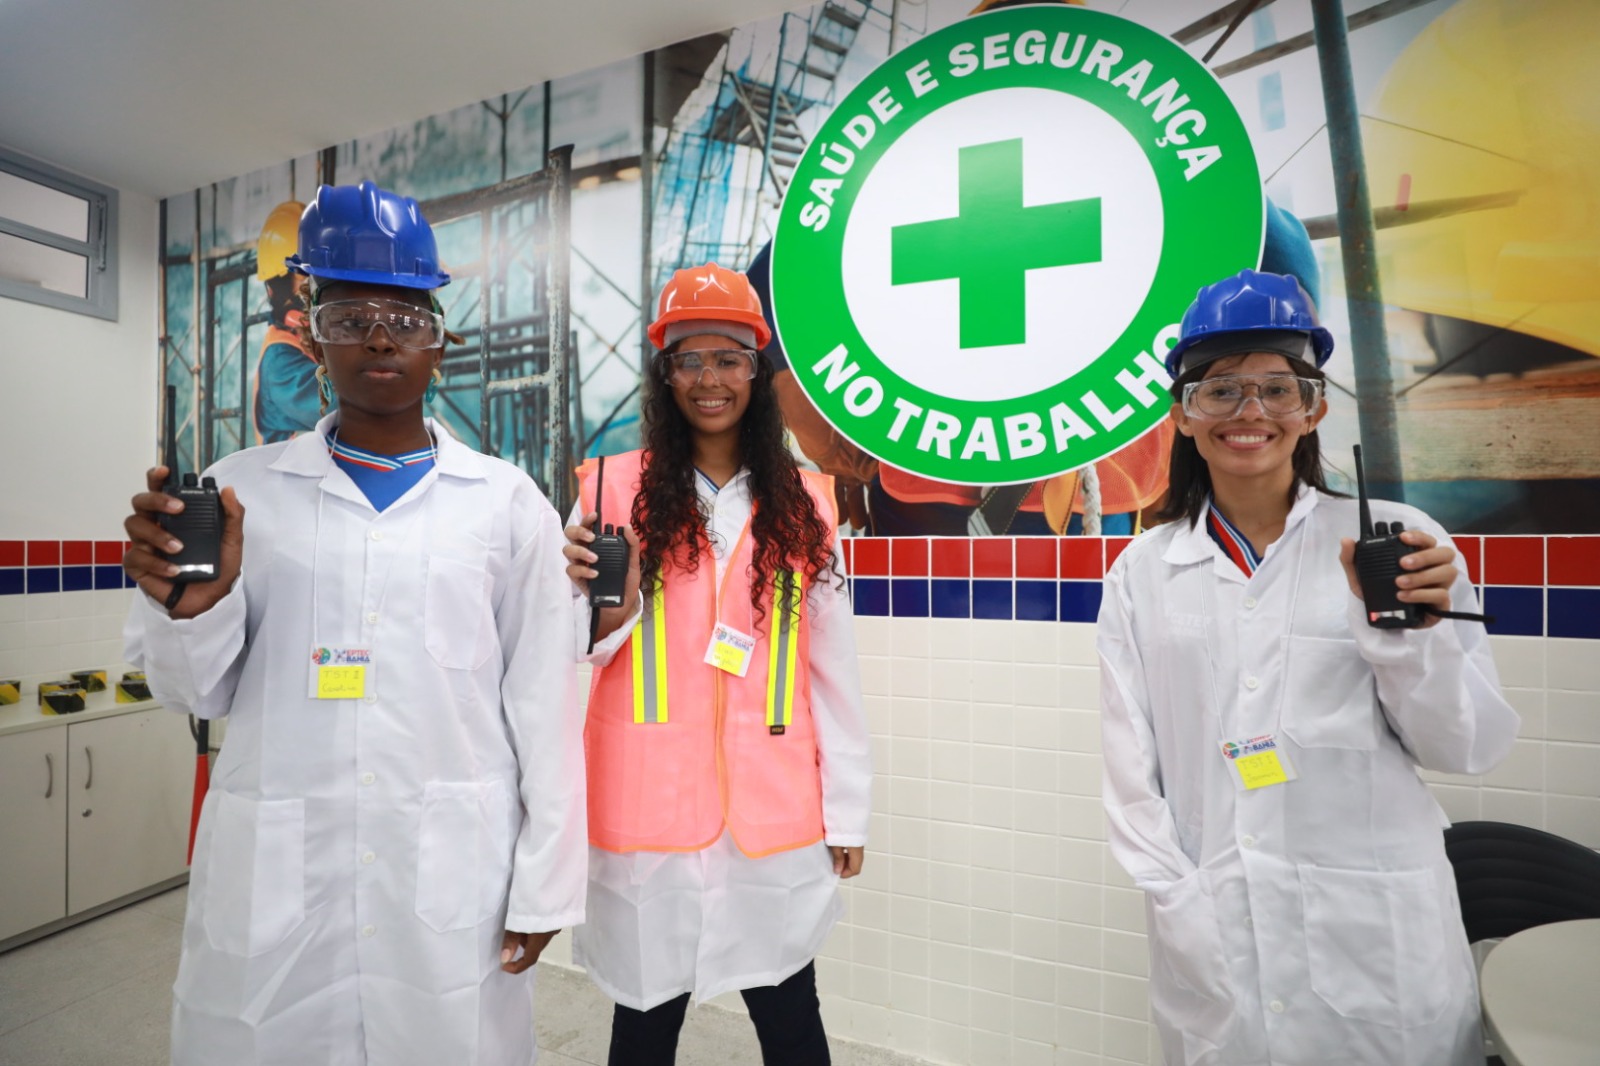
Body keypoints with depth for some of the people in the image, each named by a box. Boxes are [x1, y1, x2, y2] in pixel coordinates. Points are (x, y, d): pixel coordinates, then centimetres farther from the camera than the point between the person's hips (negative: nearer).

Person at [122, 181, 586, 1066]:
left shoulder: (508, 503, -3)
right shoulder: (244, 490, 2)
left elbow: (543, 703, -3)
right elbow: (199, 693, 7)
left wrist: (544, 882, -2)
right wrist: (190, 607, -14)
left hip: (455, 878, -1)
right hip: (268, 879, 2)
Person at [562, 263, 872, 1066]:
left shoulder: (804, 503, 2)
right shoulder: (613, 489, -2)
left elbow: (830, 667, 4)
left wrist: (846, 809, 4)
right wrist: (596, 606, -21)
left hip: (775, 812, 1)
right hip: (650, 809, 0)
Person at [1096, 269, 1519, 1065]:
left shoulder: (1397, 542, -5)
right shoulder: (1143, 573, -2)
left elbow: (1467, 748, -2)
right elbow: (1130, 770, -1)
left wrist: (1410, 632, -18)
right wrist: (1186, 915, -9)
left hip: (1380, 943, 0)